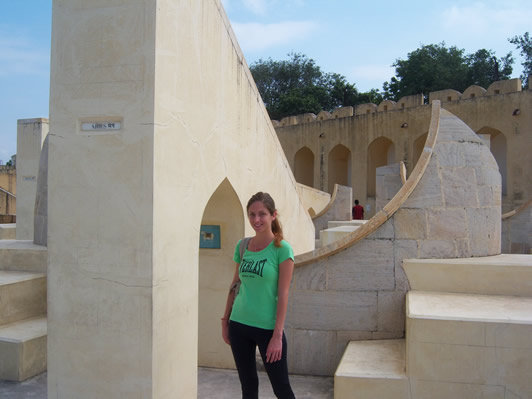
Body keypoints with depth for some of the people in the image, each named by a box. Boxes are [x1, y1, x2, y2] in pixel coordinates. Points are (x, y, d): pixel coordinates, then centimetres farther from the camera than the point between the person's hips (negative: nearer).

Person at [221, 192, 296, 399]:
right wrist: (225, 321, 12)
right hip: (239, 325, 5)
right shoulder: (242, 246, 4)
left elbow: (283, 294, -13)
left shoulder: (282, 249, -10)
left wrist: (277, 335, -15)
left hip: (267, 328, -5)